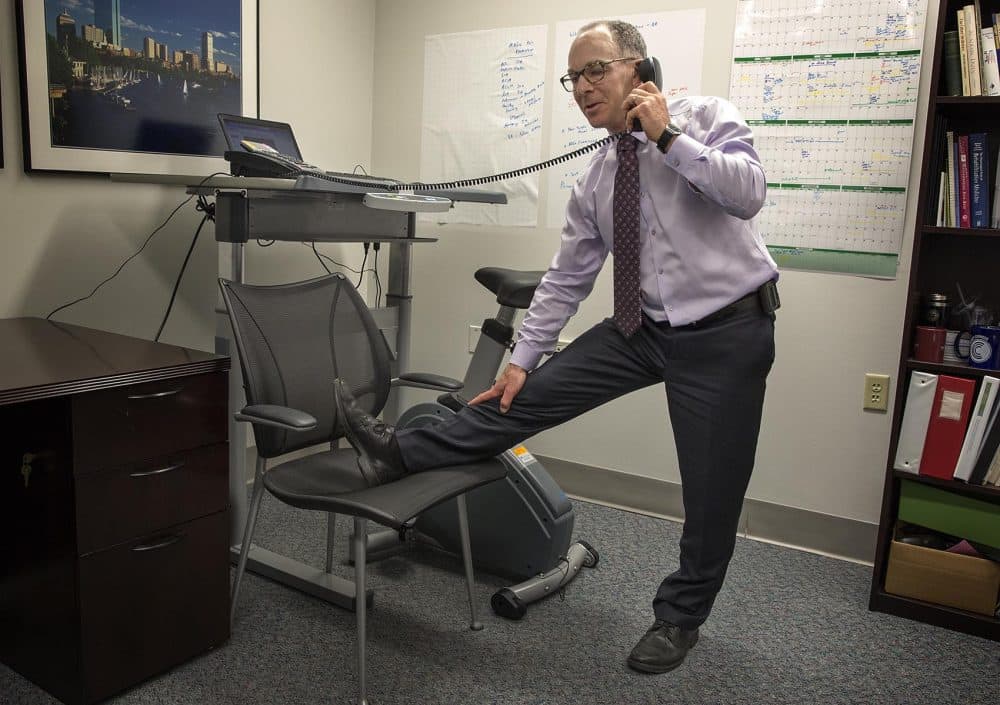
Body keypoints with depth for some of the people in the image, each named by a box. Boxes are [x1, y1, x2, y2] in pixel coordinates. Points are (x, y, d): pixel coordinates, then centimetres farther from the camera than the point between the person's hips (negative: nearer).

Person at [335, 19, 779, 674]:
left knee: (712, 492, 5)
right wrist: (521, 359, 4)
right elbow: (566, 278, 6)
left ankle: (680, 617, 27)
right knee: (537, 394, -3)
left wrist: (668, 138, -21)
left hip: (727, 331, -4)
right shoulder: (596, 180, 6)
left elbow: (748, 192, -24)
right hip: (645, 327, 4)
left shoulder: (706, 117, -6)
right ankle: (399, 454, 3)